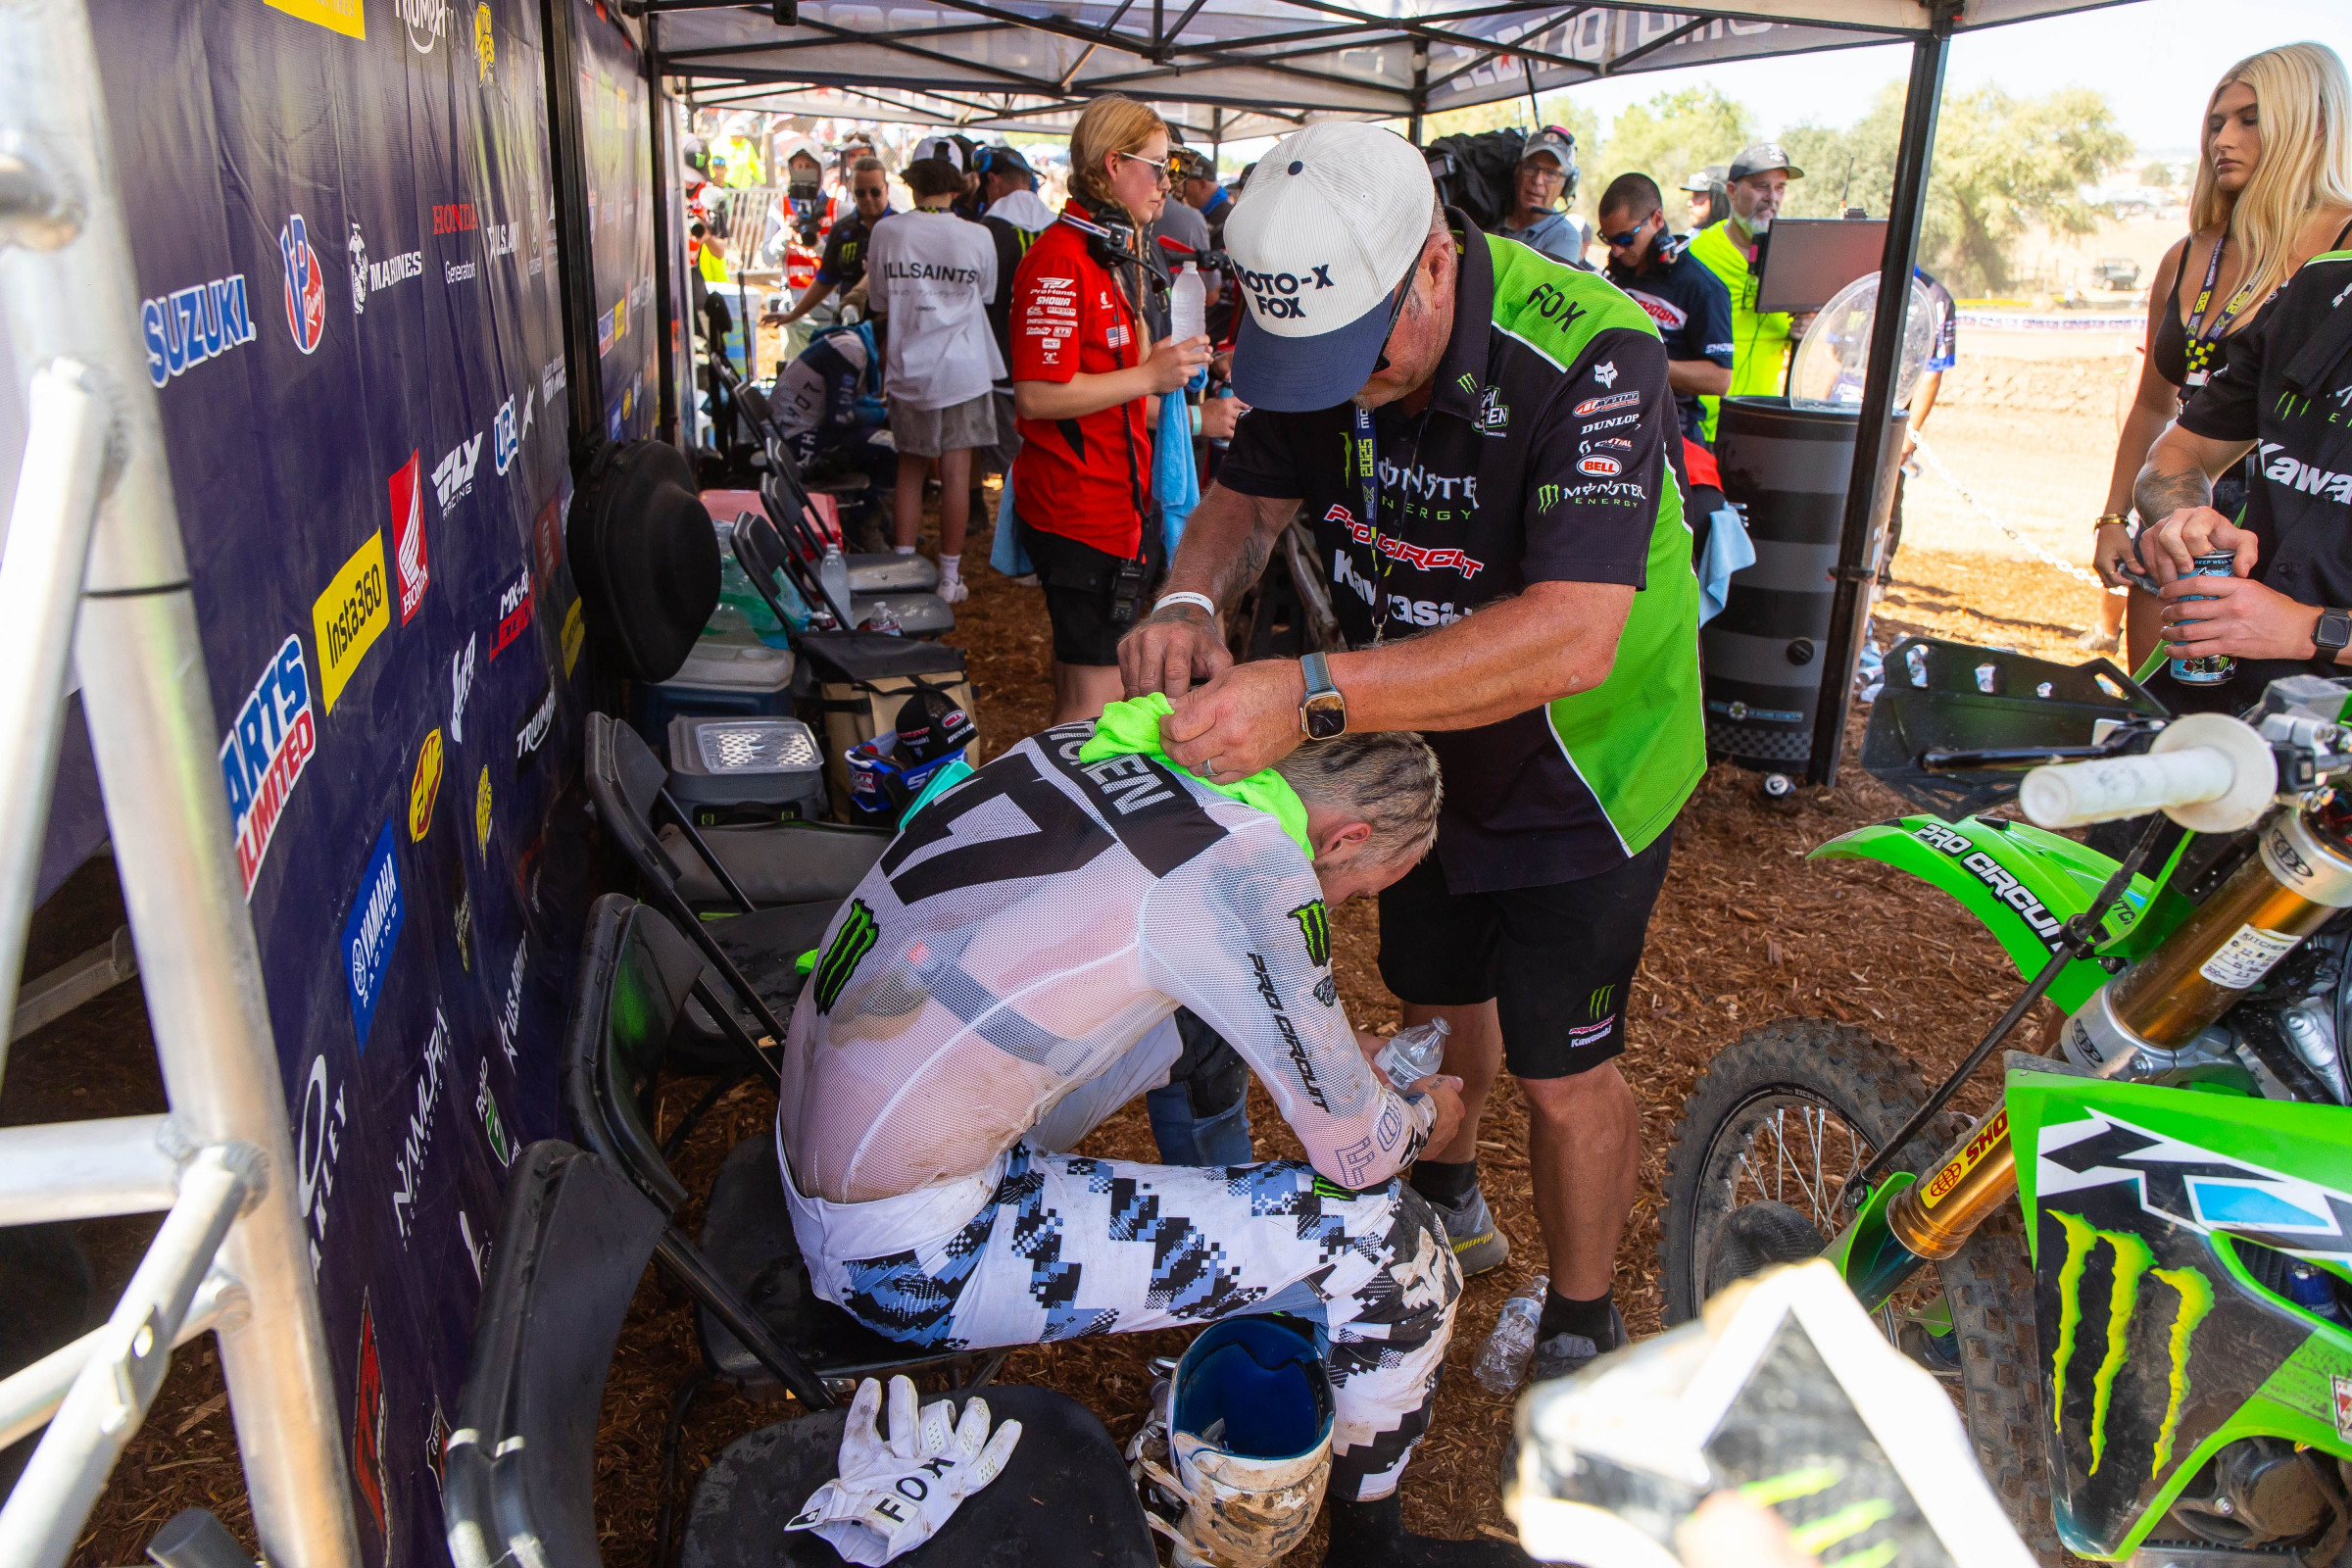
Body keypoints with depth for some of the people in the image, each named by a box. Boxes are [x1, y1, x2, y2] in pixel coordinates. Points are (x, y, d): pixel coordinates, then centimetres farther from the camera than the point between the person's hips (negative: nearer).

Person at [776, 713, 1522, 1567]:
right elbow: (1356, 1153, -11)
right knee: (1388, 1234, -5)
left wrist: (1317, 1041, 24)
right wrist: (1424, 1113, 12)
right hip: (913, 1257, -8)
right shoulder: (1249, 872, -21)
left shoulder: (1092, 738, 1)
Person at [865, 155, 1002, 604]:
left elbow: (881, 308, 8)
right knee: (956, 471, 2)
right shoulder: (978, 237, -4)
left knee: (910, 469, 13)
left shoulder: (886, 231, 0)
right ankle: (949, 577, 6)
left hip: (907, 369, 2)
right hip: (963, 369, -2)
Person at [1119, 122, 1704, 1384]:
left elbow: (1570, 639, -44)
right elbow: (1250, 494, -2)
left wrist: (1312, 696, -50)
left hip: (1580, 776, -6)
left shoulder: (1591, 358, -34)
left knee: (1562, 1077, 4)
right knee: (1434, 996, 24)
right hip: (1429, 752, 6)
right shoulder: (1324, 329, -14)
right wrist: (1189, 599, -25)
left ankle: (1581, 1330, 32)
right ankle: (1447, 1200, 54)